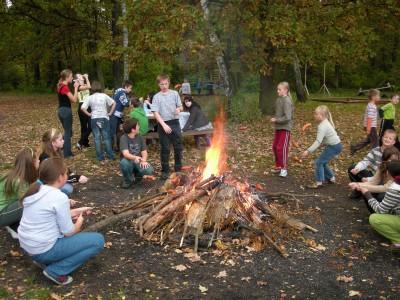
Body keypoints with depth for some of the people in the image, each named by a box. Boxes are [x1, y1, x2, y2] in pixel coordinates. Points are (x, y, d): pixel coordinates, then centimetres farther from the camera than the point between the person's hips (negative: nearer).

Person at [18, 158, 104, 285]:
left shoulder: (35, 189, 4)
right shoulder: (59, 197, -21)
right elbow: (68, 232, -14)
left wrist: (77, 211, 18)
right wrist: (79, 222, 6)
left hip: (27, 245, 9)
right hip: (44, 249, -9)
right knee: (98, 240, -7)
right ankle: (56, 271, -6)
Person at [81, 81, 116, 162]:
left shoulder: (90, 98, -1)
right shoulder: (104, 96, -1)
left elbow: (82, 108, -8)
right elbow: (113, 103, -3)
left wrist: (89, 114, 3)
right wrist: (110, 113, 3)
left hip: (94, 119, 0)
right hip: (104, 118, 0)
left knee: (97, 138, 5)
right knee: (106, 137, 7)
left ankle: (100, 157, 7)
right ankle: (110, 156, 9)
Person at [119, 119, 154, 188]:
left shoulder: (140, 137, 1)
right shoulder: (124, 138, -14)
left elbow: (144, 152, -4)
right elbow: (125, 153, -28)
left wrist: (143, 160, -26)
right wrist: (135, 157, -48)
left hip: (138, 162, 3)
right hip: (129, 161, -3)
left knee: (149, 170, -28)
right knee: (124, 162, -39)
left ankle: (137, 175, 10)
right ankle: (128, 180, -7)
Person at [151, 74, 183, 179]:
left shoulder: (175, 94, 5)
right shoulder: (156, 97, -2)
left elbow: (180, 107, 10)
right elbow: (156, 113, -8)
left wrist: (178, 109, -15)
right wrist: (164, 125, -19)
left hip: (175, 123, 2)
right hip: (163, 124, -2)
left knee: (178, 147, 8)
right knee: (165, 149, 4)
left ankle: (178, 168, 23)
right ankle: (165, 171, 16)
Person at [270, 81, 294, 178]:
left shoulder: (287, 101, -18)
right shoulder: (278, 100, 7)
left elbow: (287, 117, -23)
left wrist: (276, 120, -16)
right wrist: (275, 119, 4)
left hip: (285, 128, -9)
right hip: (278, 127, 9)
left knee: (282, 148, -7)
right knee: (275, 147, 13)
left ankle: (284, 168, 4)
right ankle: (278, 166, 26)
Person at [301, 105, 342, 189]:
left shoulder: (322, 126, -22)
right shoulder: (325, 122, 8)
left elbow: (318, 141, -30)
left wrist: (308, 151, -34)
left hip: (334, 146, -10)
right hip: (334, 145, 10)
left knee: (319, 162, -9)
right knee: (322, 162, 18)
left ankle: (318, 182, -8)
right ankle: (331, 178, 32)